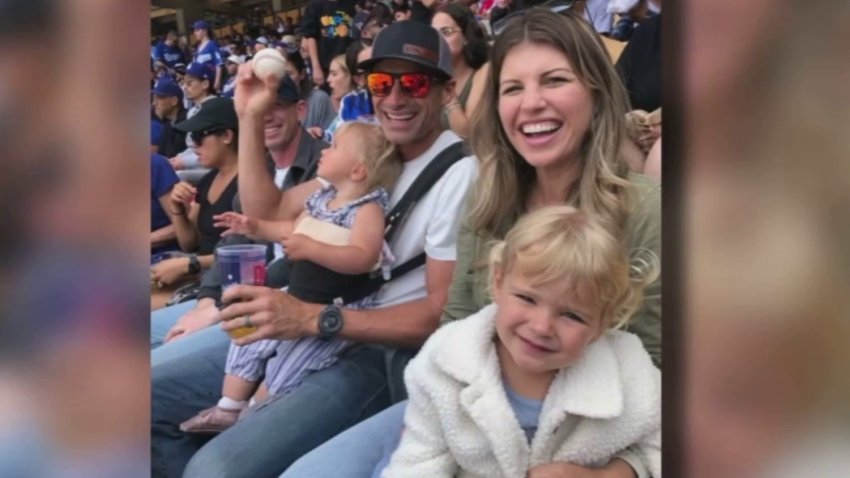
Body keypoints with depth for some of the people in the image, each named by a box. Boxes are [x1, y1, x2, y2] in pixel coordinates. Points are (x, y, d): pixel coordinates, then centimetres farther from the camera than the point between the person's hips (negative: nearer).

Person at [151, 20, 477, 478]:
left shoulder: (461, 175, -13)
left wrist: (312, 318, -26)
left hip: (383, 351, -8)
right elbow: (267, 212, 14)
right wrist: (250, 119, 2)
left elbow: (443, 312, -17)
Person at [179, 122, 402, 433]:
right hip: (297, 301, 9)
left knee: (284, 366, -14)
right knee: (249, 340, 9)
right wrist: (256, 228, 12)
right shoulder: (321, 197, 10)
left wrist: (310, 248, -36)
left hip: (338, 312, -9)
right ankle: (228, 410, 22)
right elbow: (293, 229, 25)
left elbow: (363, 258, -31)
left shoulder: (369, 209, -17)